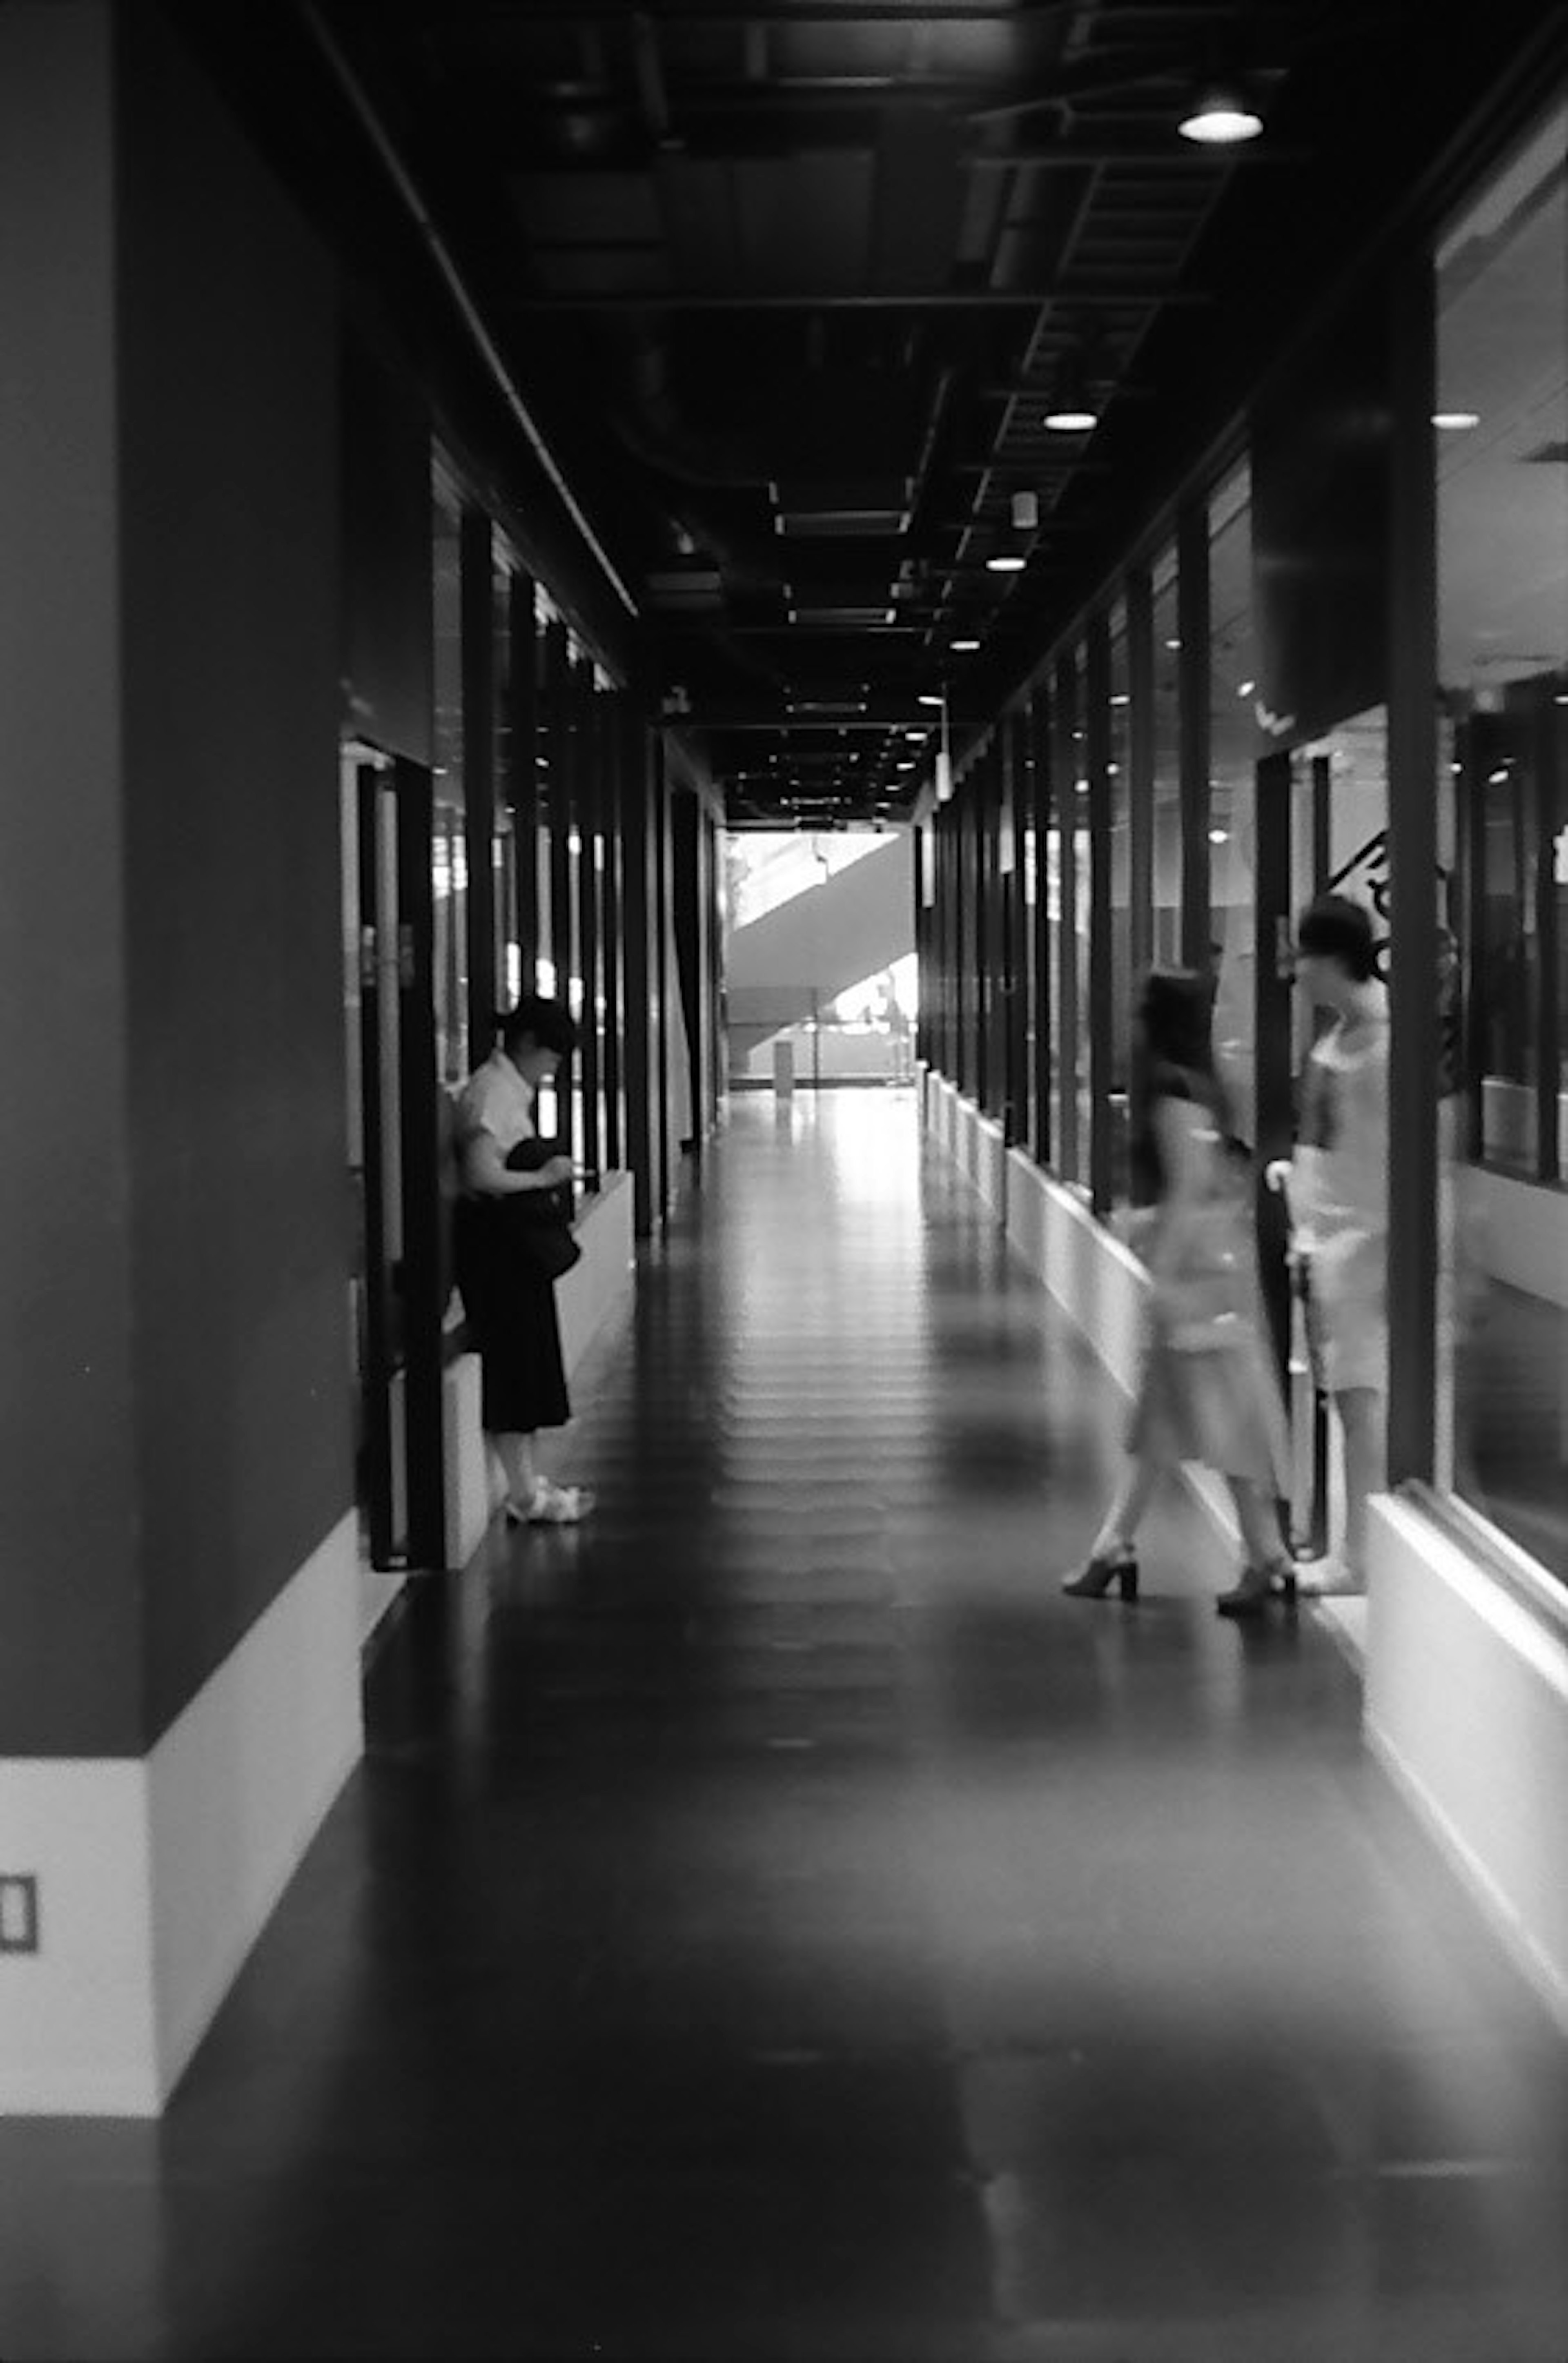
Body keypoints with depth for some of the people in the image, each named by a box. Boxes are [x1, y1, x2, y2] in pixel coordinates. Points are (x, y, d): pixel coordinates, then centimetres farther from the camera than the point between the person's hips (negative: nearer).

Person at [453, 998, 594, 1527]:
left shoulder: (511, 1088, 15)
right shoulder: (492, 1090, -16)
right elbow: (481, 1175, -26)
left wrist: (548, 1169, 6)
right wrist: (543, 1176, -17)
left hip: (514, 1239, 10)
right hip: (492, 1238, -10)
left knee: (526, 1363, 13)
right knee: (512, 1363, -5)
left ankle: (530, 1483, 19)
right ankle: (526, 1494, 0)